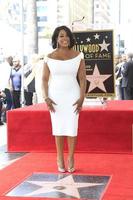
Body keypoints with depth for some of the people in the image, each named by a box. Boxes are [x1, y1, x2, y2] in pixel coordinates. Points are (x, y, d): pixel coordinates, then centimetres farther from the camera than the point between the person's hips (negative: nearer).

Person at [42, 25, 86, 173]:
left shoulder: (78, 56, -3)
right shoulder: (49, 58, -2)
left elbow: (82, 79, -2)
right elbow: (45, 79, 1)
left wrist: (82, 98, -10)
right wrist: (46, 98, -10)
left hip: (72, 96, 0)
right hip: (55, 96, 1)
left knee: (72, 127, 0)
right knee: (58, 127, 5)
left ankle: (71, 159, 13)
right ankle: (60, 159, 15)